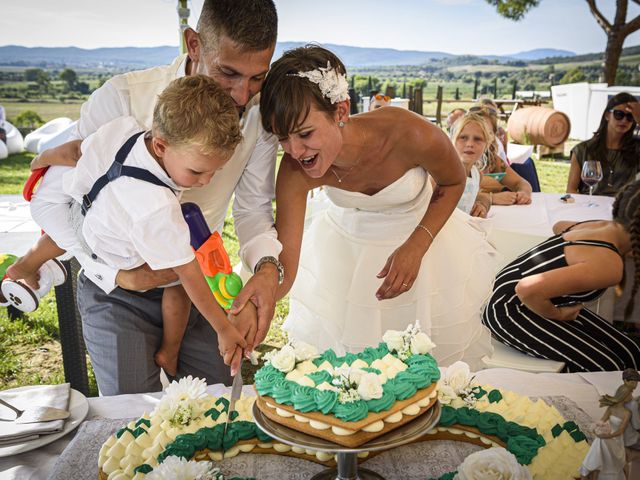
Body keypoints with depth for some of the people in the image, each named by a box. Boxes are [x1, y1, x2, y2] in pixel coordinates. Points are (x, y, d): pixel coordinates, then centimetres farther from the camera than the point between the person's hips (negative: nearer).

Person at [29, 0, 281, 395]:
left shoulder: (259, 114, -10)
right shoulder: (121, 99, -21)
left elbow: (254, 207, -4)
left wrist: (268, 267, -24)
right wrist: (119, 273, -27)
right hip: (119, 293, -3)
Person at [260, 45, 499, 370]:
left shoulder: (409, 135, -35)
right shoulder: (295, 171, -28)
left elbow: (454, 182, -11)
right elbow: (285, 266, -26)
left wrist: (416, 247, -22)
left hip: (423, 234, -1)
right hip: (345, 244, 2)